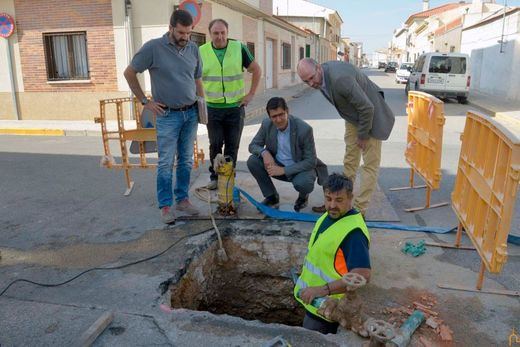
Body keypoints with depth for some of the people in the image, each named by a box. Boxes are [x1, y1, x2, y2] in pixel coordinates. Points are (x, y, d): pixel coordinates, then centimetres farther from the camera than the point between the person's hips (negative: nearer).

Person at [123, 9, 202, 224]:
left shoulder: (193, 49, 6)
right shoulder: (153, 47, -9)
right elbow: (129, 73, -1)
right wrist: (145, 101, -3)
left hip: (191, 113, 5)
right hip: (168, 115, -4)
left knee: (186, 161, 10)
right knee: (166, 163, -1)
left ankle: (182, 199, 22)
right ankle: (165, 206, 10)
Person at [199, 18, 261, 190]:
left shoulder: (239, 48, -2)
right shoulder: (201, 52, 0)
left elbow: (257, 70, 6)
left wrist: (250, 94, 2)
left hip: (236, 107, 0)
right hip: (212, 107, 0)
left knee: (232, 145, 5)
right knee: (215, 144, 5)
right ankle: (214, 177, 20)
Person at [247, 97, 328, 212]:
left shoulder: (304, 129, -24)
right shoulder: (267, 124, -12)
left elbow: (311, 162, -21)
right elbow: (253, 145, -1)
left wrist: (284, 170, -29)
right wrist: (264, 152, -26)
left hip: (301, 167, -4)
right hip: (277, 165, 4)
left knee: (302, 183, -37)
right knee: (252, 161, -18)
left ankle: (303, 197, 4)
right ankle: (271, 197, 0)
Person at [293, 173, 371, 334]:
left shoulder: (353, 231, -28)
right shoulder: (328, 216, 3)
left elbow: (362, 275, -34)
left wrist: (323, 290, -37)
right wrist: (305, 277, 18)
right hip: (313, 300, 9)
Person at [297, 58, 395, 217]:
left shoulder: (340, 79, -36)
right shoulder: (320, 77, -9)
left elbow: (367, 107, -31)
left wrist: (363, 135, -17)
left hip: (370, 115, -8)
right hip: (353, 116, 8)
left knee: (370, 164, -1)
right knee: (350, 161, 13)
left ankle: (359, 209, 3)